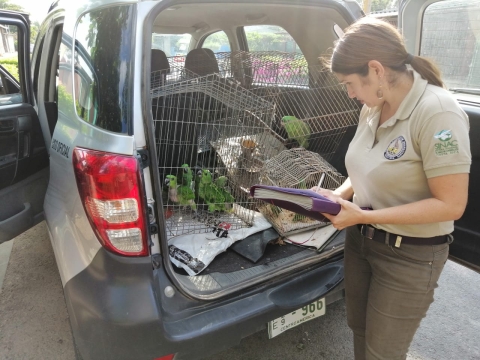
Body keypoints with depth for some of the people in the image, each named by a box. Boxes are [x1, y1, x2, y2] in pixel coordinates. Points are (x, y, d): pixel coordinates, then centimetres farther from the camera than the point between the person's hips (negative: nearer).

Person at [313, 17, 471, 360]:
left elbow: (450, 205, -24)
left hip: (411, 255, -7)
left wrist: (363, 216, -26)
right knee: (358, 328, 24)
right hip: (361, 239, 7)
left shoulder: (438, 112, -24)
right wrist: (340, 195, -7)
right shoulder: (373, 107, -1)